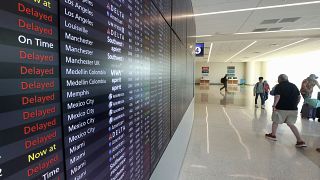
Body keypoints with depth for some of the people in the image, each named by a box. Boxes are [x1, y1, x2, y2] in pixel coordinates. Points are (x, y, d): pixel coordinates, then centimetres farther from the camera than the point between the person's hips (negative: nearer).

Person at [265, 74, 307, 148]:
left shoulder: (279, 86, -7)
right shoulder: (294, 86, 11)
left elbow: (277, 96, -20)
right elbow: (299, 97, 13)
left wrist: (274, 105, -16)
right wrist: (295, 105, 21)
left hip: (281, 108, -6)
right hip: (293, 109, 6)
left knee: (275, 122, 13)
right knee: (291, 124, 13)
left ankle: (273, 135, 26)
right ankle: (300, 141, 8)